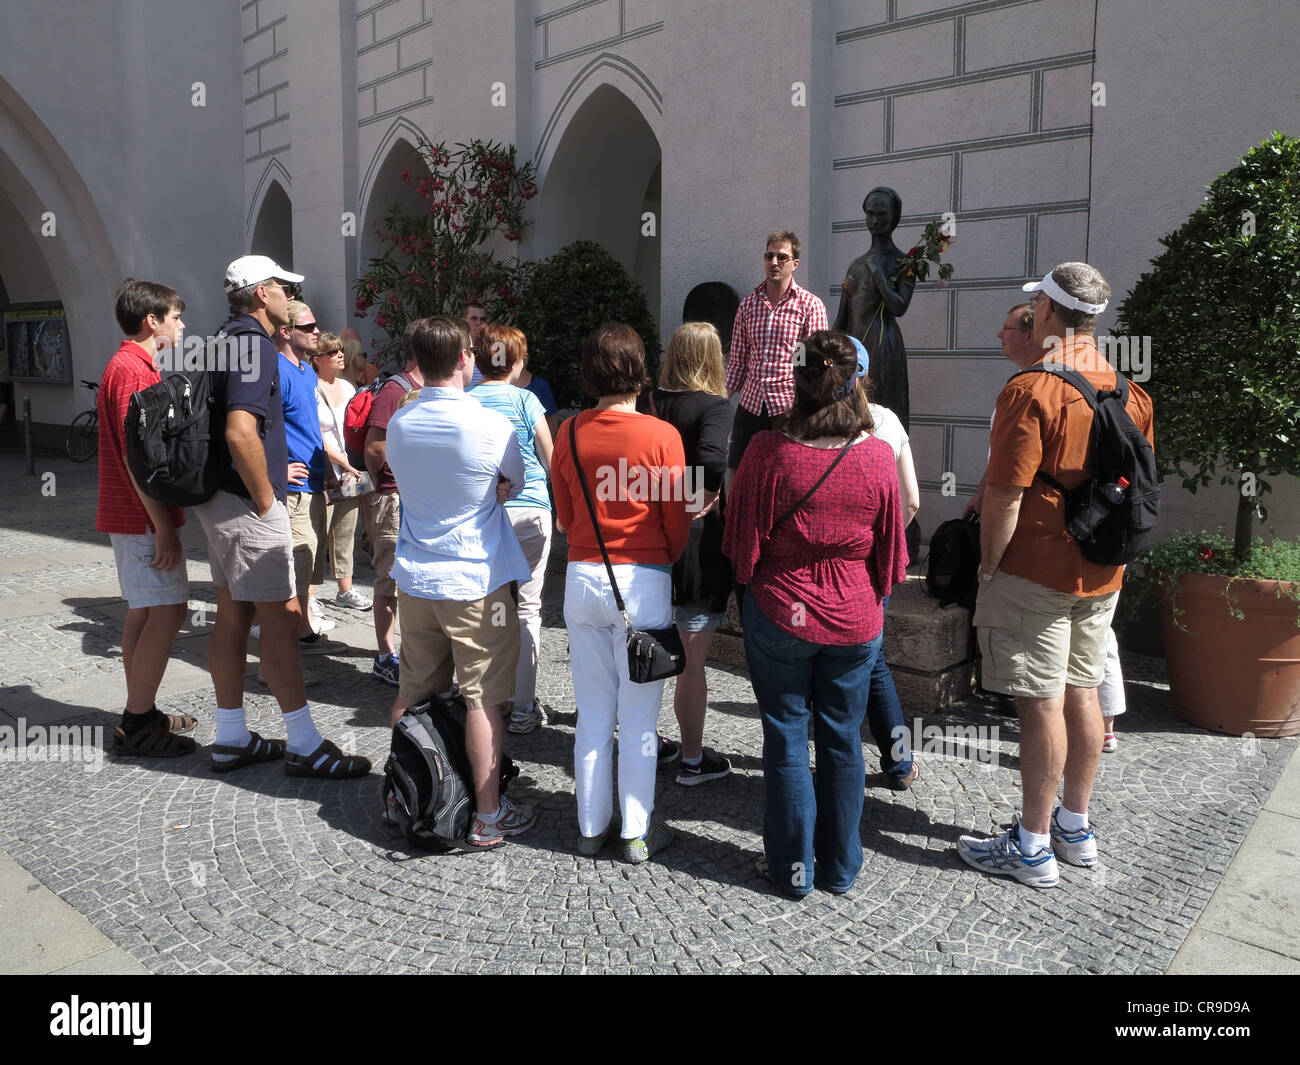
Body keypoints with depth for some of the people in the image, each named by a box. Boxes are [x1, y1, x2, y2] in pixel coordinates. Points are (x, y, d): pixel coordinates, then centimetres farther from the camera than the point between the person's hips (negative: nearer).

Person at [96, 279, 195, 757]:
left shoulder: (132, 367, 17)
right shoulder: (132, 370, -16)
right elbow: (136, 457, -22)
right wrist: (164, 528, -22)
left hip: (136, 515, 11)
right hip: (144, 517, -11)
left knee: (144, 610, 14)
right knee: (167, 611, -8)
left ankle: (139, 715, 22)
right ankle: (136, 726, -1)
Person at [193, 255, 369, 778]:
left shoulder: (227, 339, 16)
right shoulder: (254, 343, -15)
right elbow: (241, 432, -27)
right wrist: (265, 497, -18)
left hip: (222, 499, 10)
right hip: (246, 503, -10)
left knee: (232, 615, 13)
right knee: (277, 616, -5)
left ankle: (231, 739, 22)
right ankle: (304, 745, 2)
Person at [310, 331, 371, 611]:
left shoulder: (347, 386, 13)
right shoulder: (311, 391, -9)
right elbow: (319, 440, -13)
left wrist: (357, 467, 6)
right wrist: (347, 464, -16)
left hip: (351, 473, 7)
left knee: (345, 535, 13)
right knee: (318, 537, -6)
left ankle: (345, 591, 23)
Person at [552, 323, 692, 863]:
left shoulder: (570, 433, 0)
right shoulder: (661, 436, -10)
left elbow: (564, 515, 10)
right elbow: (677, 524, -4)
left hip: (582, 577, 3)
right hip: (644, 580, -3)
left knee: (592, 716, 15)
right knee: (638, 719, 8)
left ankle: (592, 827, 26)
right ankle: (637, 833, 19)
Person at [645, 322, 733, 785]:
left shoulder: (652, 403, 2)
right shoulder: (714, 406, -12)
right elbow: (712, 461, -30)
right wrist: (707, 500, -14)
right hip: (696, 543, -5)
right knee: (692, 662, 7)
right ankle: (693, 759, 22)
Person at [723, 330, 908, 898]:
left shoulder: (767, 452, -17)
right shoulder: (877, 456, -10)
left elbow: (743, 550, -9)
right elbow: (890, 554, 1)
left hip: (781, 614, -2)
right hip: (854, 619, 2)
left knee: (786, 739, 12)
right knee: (842, 739, 16)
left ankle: (792, 866, 24)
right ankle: (840, 866, 30)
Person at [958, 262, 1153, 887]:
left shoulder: (1030, 391, -17)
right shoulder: (1130, 393, 7)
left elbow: (1005, 498, -19)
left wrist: (988, 567, -8)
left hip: (1036, 573, -8)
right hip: (1101, 575, 8)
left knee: (1042, 704, -1)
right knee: (1081, 695, 16)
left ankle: (1032, 847, 11)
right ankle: (1075, 828, 30)